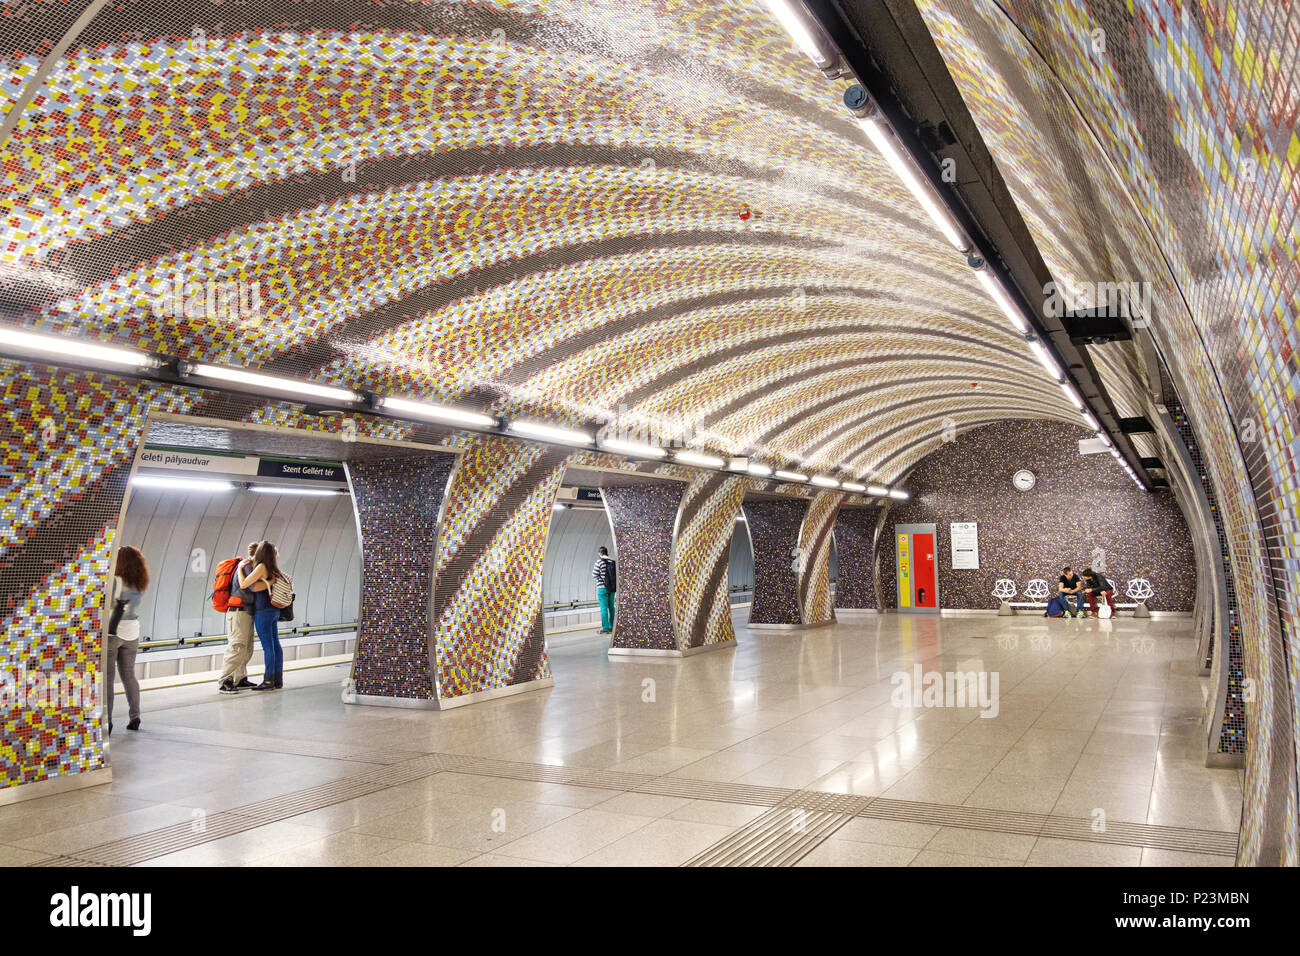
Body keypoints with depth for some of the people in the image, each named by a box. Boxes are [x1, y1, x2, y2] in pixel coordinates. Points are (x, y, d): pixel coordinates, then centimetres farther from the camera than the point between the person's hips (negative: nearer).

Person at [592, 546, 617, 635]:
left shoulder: (599, 562, -11)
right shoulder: (613, 562, 5)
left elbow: (595, 575, -9)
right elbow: (616, 574, 8)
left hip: (602, 587, -5)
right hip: (612, 588, 6)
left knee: (603, 608, -3)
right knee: (611, 607, 13)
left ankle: (605, 628, -5)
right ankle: (611, 627, 16)